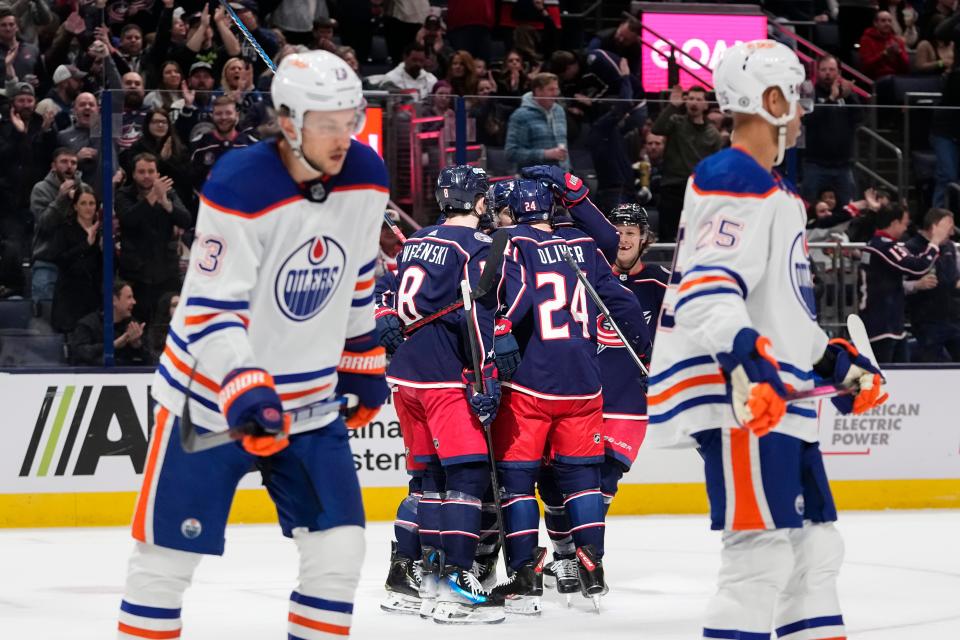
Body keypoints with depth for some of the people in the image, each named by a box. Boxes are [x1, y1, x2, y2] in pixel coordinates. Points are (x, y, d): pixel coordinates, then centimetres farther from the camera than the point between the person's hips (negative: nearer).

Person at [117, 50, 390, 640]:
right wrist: (245, 394, -35)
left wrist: (362, 364, 17)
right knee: (171, 548, -1)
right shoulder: (240, 189, -23)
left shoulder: (365, 178, -5)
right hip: (212, 393, -5)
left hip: (310, 397, 5)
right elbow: (211, 309, -24)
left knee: (339, 544, 0)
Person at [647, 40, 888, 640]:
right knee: (763, 553, -17)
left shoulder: (773, 191, 24)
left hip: (781, 404, 11)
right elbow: (705, 287, -25)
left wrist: (838, 361, 28)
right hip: (738, 396, -11)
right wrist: (746, 358, -37)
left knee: (816, 547, 14)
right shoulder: (733, 183, -11)